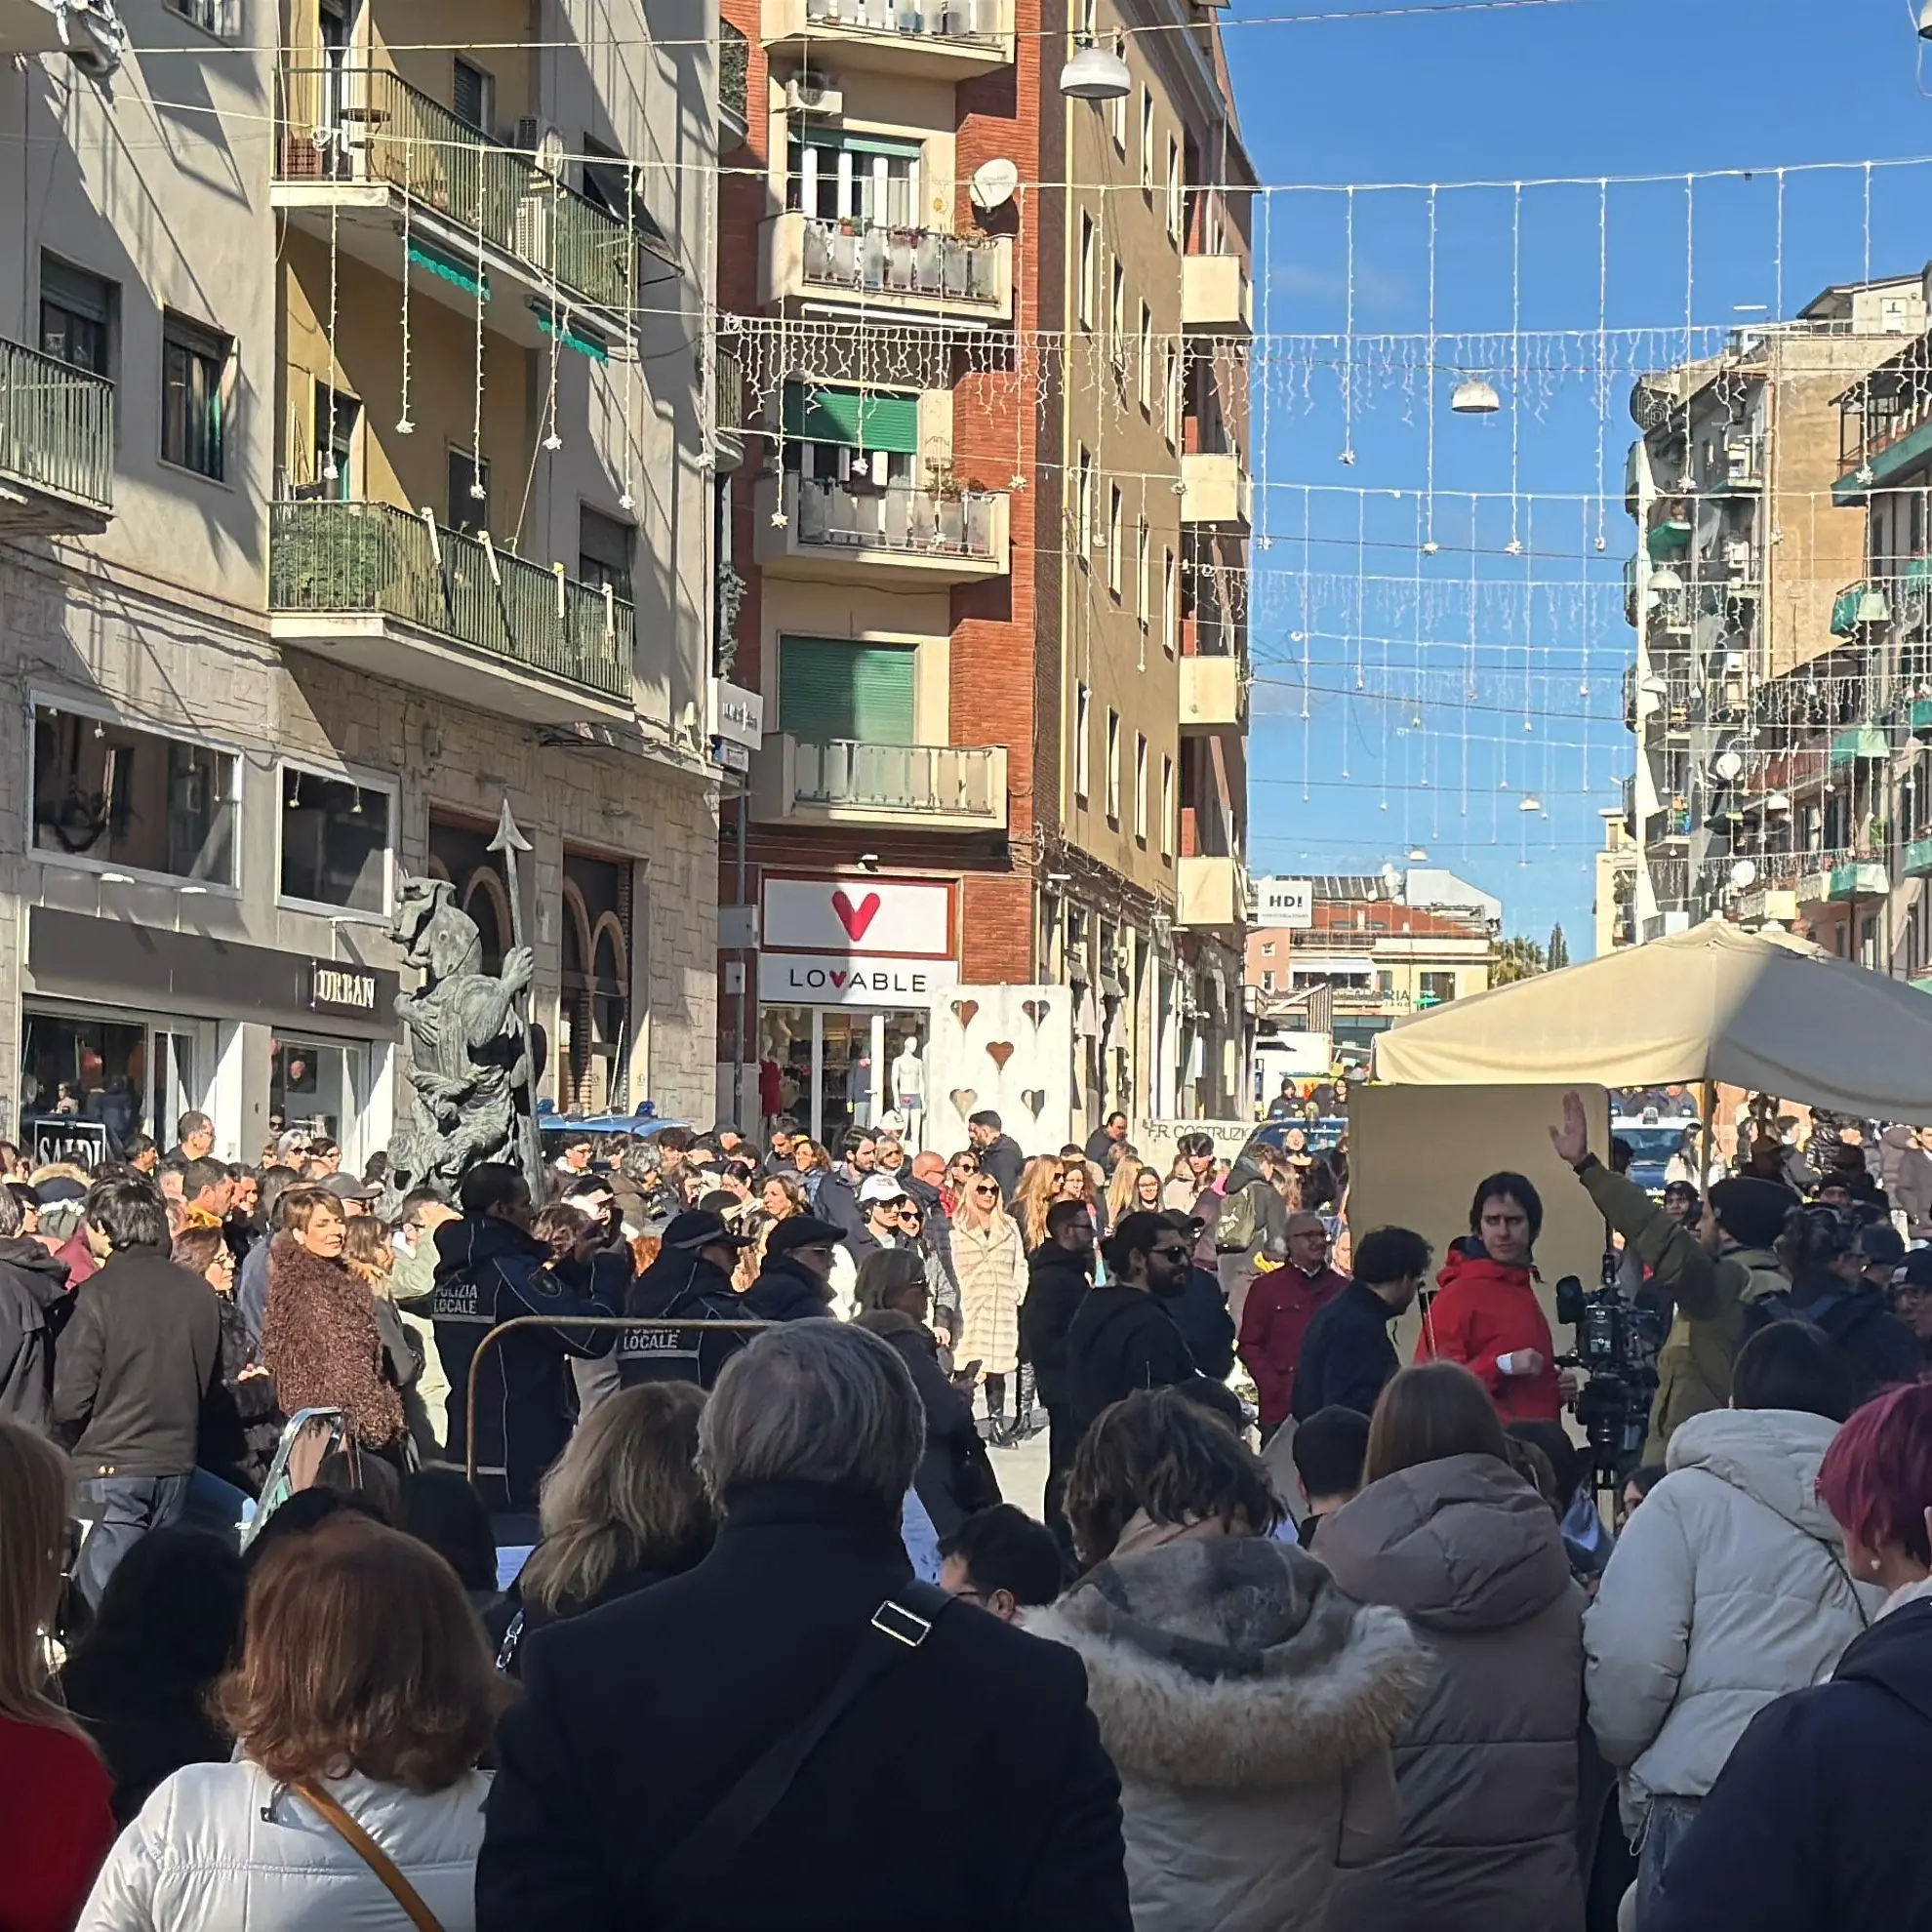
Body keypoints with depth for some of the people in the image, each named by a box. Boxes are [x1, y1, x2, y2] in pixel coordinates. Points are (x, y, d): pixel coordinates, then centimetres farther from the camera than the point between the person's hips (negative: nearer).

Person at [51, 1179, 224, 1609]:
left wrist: (60, 1445, 5)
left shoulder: (101, 1293, -13)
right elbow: (212, 1393, 11)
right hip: (176, 1466, 6)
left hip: (111, 1469, -6)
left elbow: (72, 1399, -13)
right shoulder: (198, 1294, 3)